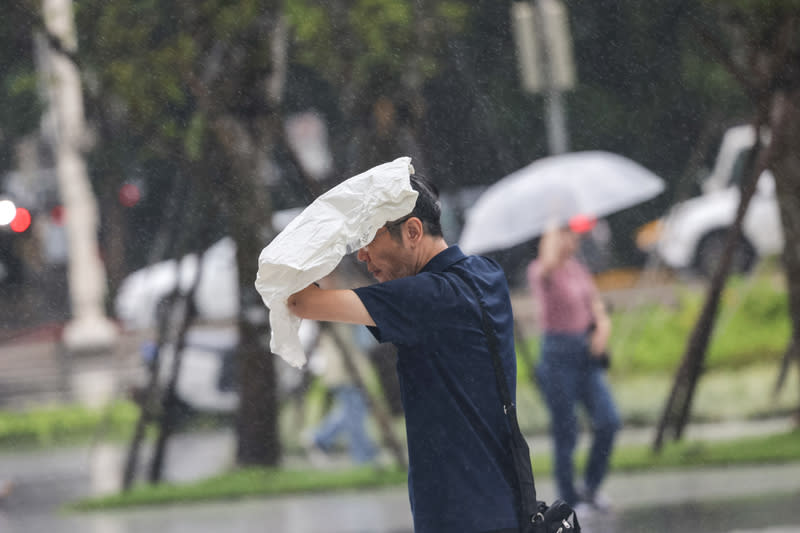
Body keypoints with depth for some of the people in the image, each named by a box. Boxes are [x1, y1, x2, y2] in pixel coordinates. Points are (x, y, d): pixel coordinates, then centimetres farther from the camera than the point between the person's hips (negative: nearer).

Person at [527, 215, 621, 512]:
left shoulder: (577, 268, 12)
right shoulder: (540, 271, -10)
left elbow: (597, 305, 17)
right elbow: (550, 262, -36)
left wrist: (603, 327, -4)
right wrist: (554, 226, -27)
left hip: (586, 353, 6)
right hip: (558, 355, -6)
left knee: (608, 422, -5)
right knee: (565, 433, -2)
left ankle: (591, 487, 13)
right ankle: (569, 501, 9)